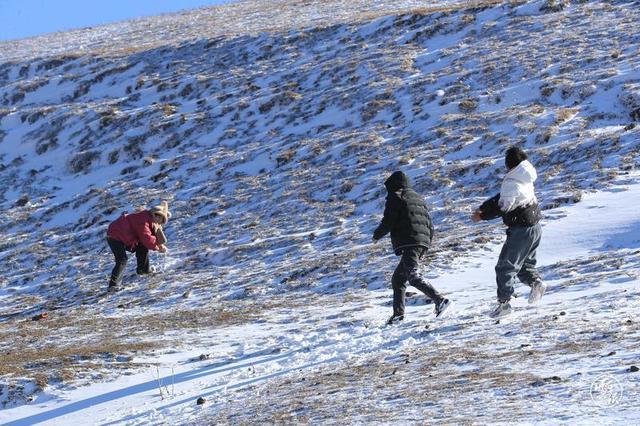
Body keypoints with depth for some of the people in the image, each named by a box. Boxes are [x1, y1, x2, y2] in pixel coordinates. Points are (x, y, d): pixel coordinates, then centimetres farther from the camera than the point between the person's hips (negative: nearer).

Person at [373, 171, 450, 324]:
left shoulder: (395, 197, 1)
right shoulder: (417, 198, 26)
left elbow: (388, 223, -7)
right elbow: (430, 225, 23)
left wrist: (377, 235, 11)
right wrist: (426, 244, 28)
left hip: (408, 243, -9)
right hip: (423, 243, 9)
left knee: (413, 277, -20)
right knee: (398, 277, 19)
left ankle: (439, 299, -36)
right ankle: (398, 312, 16)